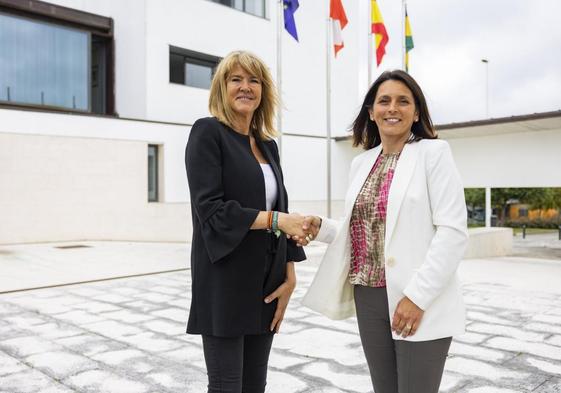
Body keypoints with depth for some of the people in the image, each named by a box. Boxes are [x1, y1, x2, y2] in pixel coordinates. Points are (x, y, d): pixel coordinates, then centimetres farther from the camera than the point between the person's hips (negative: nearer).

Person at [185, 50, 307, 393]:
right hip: (224, 284, -6)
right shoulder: (208, 132, -5)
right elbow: (211, 209, -15)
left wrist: (290, 275, 3)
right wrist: (275, 220, -17)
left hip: (266, 283, 6)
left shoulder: (268, 145, 14)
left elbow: (282, 212, 11)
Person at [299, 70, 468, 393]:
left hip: (421, 303, -5)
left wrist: (417, 296, -17)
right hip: (369, 299, 6)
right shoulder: (362, 162, 12)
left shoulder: (433, 153, -5)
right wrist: (321, 227, -3)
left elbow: (453, 231, -12)